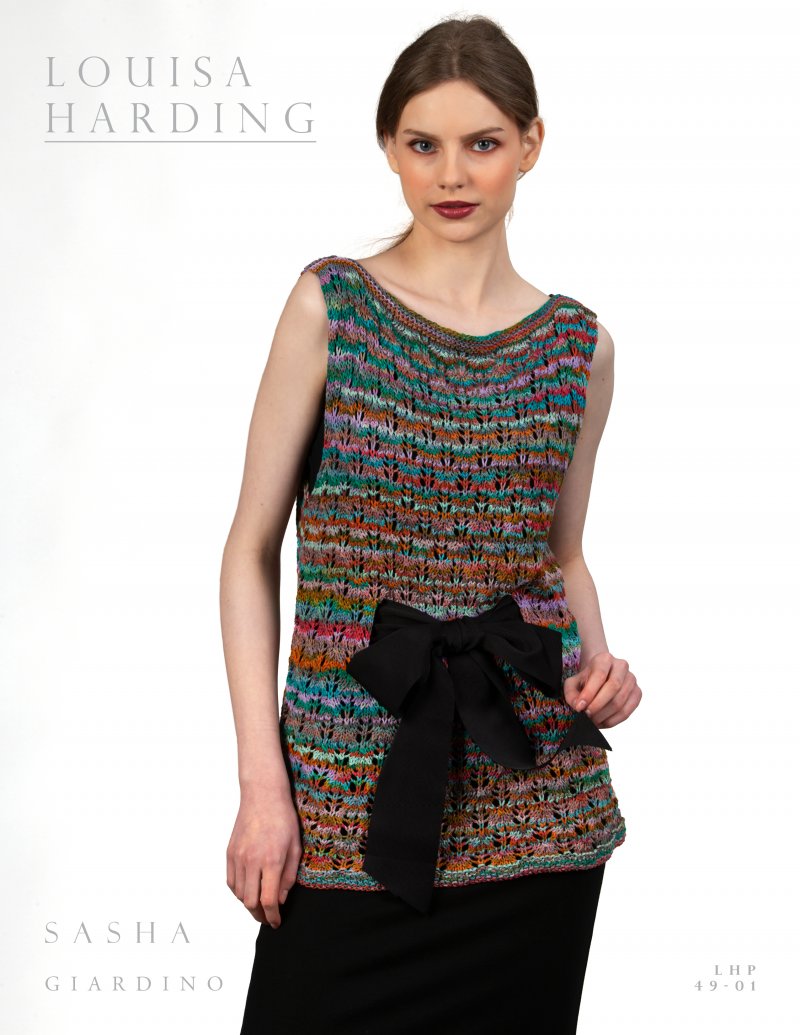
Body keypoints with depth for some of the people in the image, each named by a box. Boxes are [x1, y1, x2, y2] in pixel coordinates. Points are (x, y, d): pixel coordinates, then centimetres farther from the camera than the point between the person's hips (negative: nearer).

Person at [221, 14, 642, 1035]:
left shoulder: (578, 345, 6)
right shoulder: (331, 304, -2)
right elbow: (251, 550, -2)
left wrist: (599, 664, -2)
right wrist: (260, 781, -9)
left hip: (534, 791, 3)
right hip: (354, 790, -2)